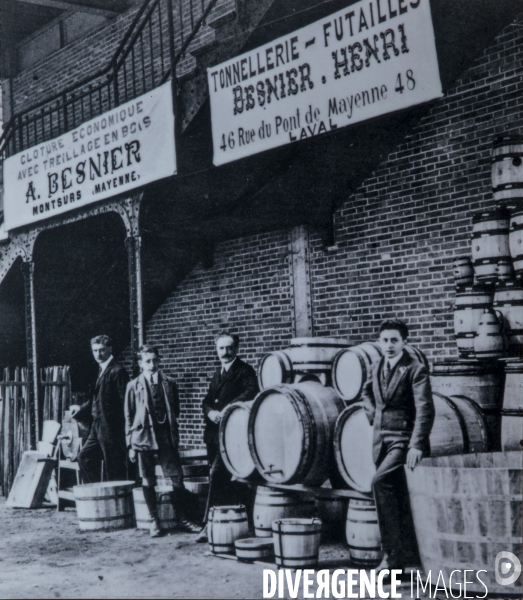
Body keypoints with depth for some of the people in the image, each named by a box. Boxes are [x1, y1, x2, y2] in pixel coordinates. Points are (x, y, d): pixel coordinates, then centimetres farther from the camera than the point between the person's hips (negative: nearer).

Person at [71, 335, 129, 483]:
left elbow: (124, 402, -16)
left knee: (113, 468, -3)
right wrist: (80, 408, 10)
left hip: (112, 428, -9)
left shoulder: (117, 371, -13)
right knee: (84, 458, 11)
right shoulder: (101, 370, 17)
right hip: (98, 428, 9)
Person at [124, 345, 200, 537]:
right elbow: (129, 417, 5)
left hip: (166, 437, 1)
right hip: (144, 437, -1)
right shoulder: (134, 386, 3)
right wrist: (130, 444, 3)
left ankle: (181, 519, 8)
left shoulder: (169, 383, 7)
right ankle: (154, 521, 14)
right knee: (148, 481, 3)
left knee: (177, 478, -2)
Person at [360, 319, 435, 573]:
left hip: (404, 440, -7)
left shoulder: (415, 370, -9)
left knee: (380, 481, -25)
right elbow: (366, 393, 31)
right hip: (381, 440, 7)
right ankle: (401, 556, 24)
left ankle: (392, 553, -18)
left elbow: (425, 410, -17)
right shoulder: (377, 368, 11)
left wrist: (417, 446, -25)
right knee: (397, 500, 12)